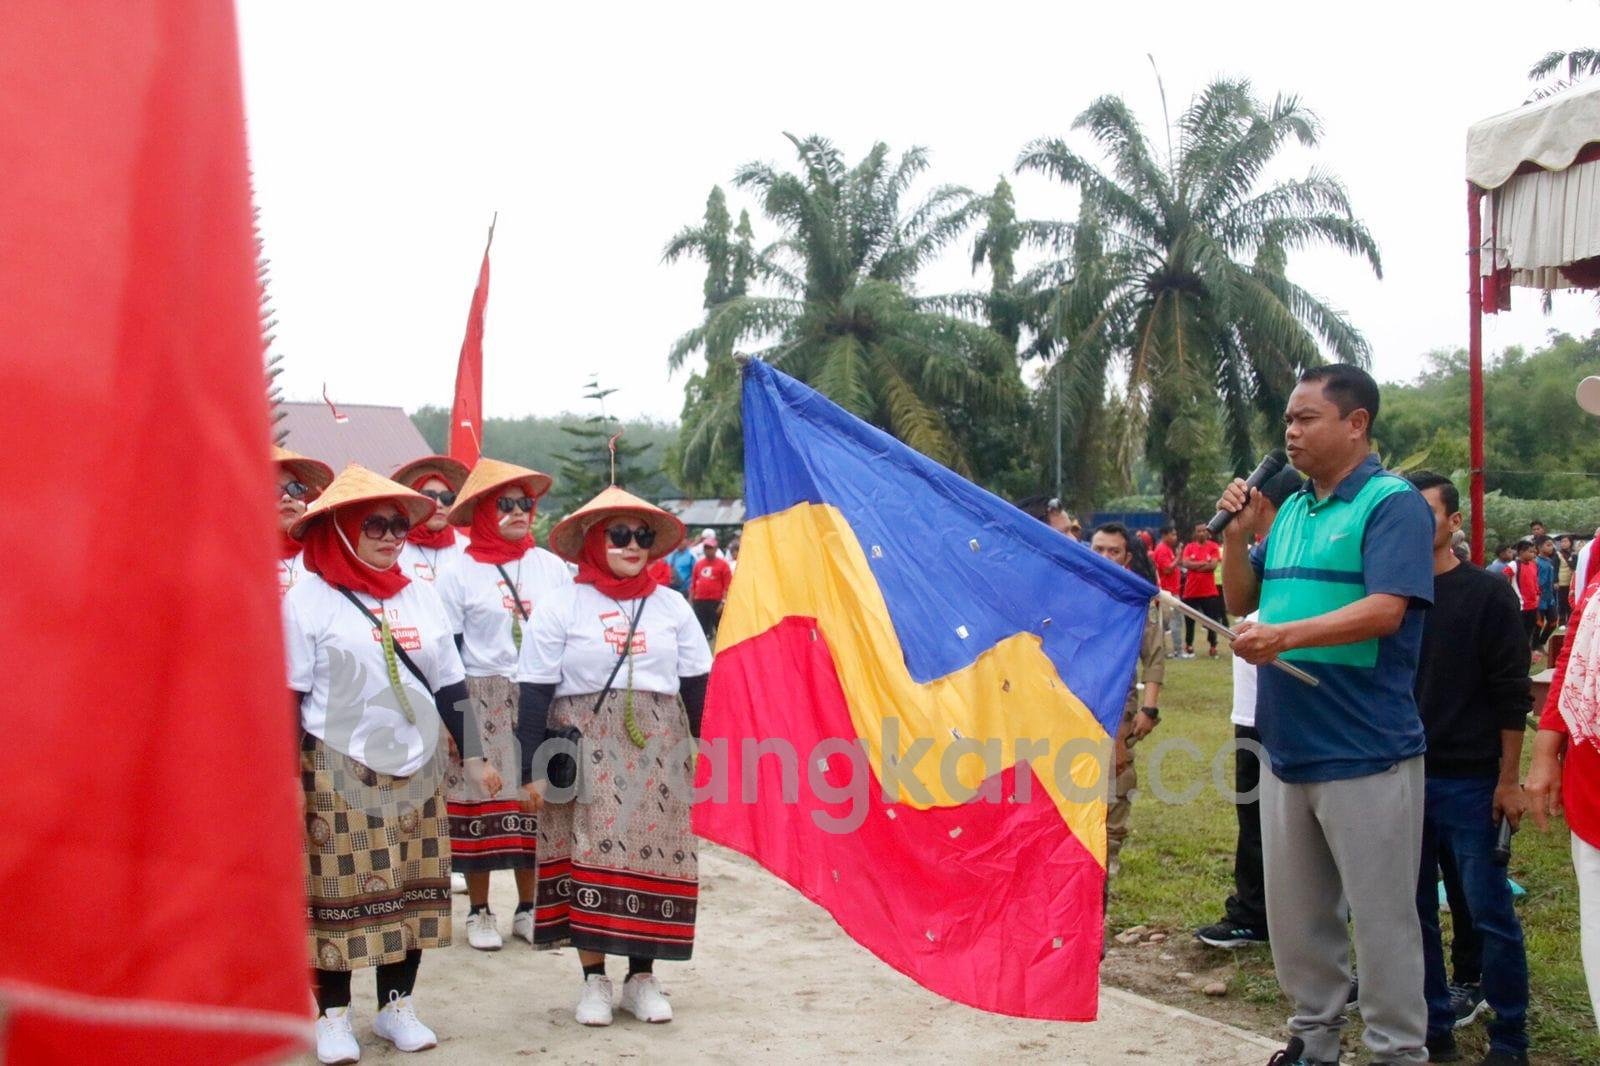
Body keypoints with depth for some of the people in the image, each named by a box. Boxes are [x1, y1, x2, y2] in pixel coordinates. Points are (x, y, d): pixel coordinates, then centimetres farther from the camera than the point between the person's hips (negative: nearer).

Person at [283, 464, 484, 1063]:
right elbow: (287, 697, -7)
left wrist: (474, 755, 9)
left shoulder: (421, 597, 9)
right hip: (337, 771, -4)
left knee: (412, 888, 8)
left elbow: (449, 686, 12)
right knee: (337, 887, 2)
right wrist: (286, 774, -11)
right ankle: (333, 1014, 16)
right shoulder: (308, 599, -5)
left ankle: (397, 1003, 22)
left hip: (415, 769, 5)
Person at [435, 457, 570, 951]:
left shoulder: (551, 566, 7)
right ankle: (479, 912, 16)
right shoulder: (459, 574, 0)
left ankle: (528, 909, 19)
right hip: (483, 703, -2)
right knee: (482, 803, 1)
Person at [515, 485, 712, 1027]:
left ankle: (642, 975, 15)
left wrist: (690, 750, 6)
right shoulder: (561, 606, -2)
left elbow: (694, 686, 10)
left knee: (655, 854, 2)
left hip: (659, 749, 3)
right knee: (590, 855, -6)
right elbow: (535, 692, -4)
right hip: (586, 748, -3)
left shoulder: (671, 605, 7)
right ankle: (593, 978, 8)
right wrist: (533, 768, -8)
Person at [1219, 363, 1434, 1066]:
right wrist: (1238, 539, -1)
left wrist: (1283, 636, -31)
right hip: (1288, 749, 8)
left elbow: (1385, 611, -22)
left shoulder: (1393, 504, -10)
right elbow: (1243, 604, 16)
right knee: (1295, 917, 16)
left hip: (1364, 754, -7)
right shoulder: (1291, 511, 12)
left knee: (1381, 921, 4)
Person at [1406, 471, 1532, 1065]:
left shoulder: (1487, 595, -4)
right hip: (1402, 778, 4)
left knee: (1489, 914, 1)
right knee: (1415, 911, 8)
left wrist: (1509, 780, -9)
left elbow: (1510, 694, -6)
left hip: (1470, 782, -4)